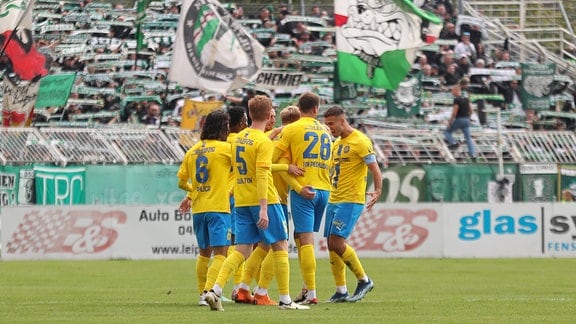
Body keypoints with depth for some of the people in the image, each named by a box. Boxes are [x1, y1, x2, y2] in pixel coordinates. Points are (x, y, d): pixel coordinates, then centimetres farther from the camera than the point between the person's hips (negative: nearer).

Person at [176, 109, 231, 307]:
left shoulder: (193, 150, 10)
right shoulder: (225, 148, -6)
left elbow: (181, 182, 15)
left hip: (198, 209, 6)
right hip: (218, 207, -6)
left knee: (204, 253, 18)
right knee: (220, 253, -8)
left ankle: (202, 295, 21)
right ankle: (209, 291, -24)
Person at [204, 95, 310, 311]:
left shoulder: (238, 138, 10)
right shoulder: (264, 142, -12)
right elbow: (262, 175, -20)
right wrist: (263, 208, -24)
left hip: (241, 202, 7)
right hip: (263, 199, -7)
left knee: (242, 251, 6)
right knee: (280, 246, 4)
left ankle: (215, 290, -11)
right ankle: (285, 300, 4)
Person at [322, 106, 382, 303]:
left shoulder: (360, 141, -10)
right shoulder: (337, 143, 17)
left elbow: (375, 169, -14)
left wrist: (377, 191, -28)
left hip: (351, 200, -9)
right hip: (333, 200, 9)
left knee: (337, 243, -15)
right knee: (332, 246, 4)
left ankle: (364, 280, 0)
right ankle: (341, 291, 9)